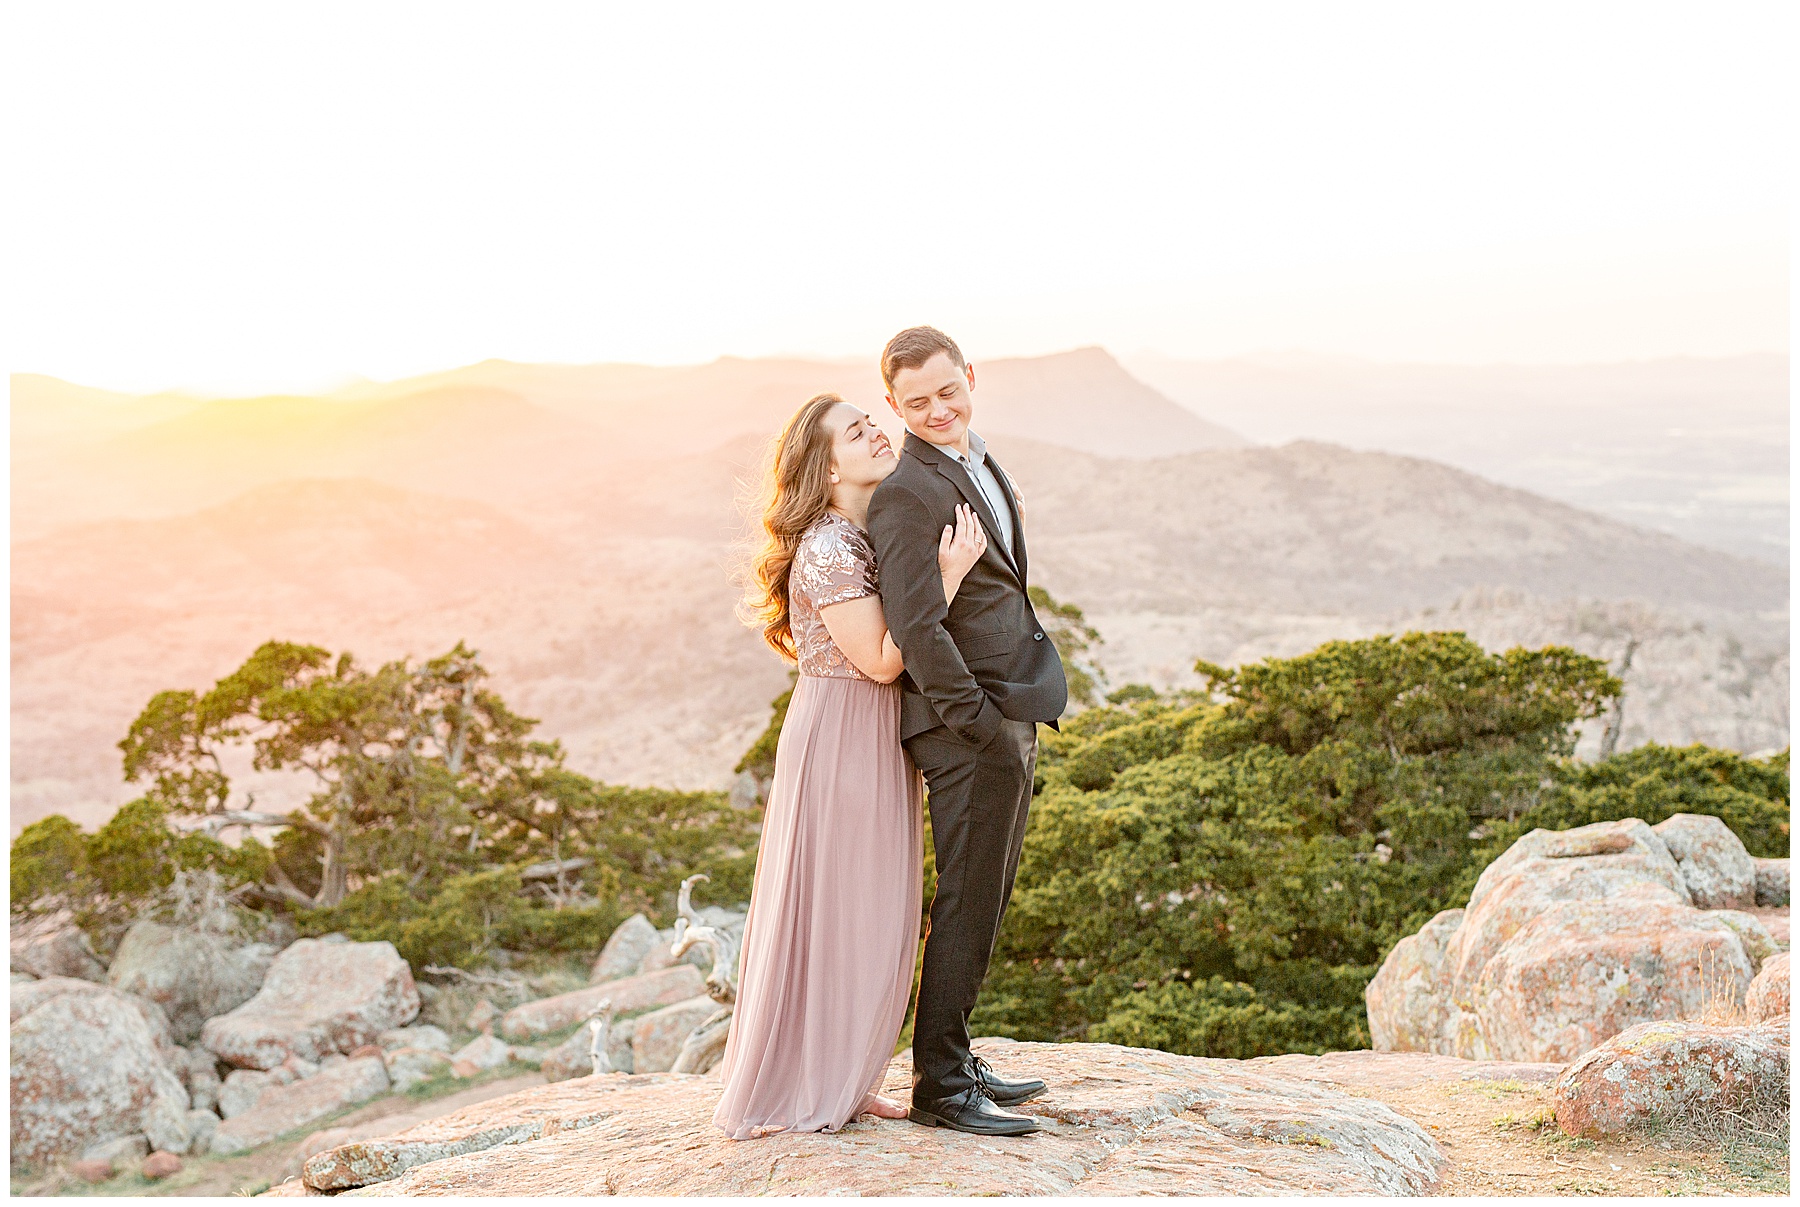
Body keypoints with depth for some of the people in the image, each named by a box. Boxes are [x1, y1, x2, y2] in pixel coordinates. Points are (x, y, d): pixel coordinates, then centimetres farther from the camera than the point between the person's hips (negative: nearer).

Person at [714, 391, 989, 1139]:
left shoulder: (882, 532, 9)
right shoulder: (827, 549, -19)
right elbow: (882, 660, -21)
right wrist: (948, 574, -23)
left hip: (877, 742, 9)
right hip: (837, 742, -9)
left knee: (872, 916, 15)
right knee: (826, 911, 1)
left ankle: (842, 1082, 27)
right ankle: (796, 1090, 16)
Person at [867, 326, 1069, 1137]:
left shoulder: (984, 468, 16)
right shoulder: (908, 493, -16)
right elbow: (915, 629, -23)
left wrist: (1020, 720, 17)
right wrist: (981, 724, -21)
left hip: (1010, 717, 10)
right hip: (968, 728, -10)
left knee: (985, 900, 17)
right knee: (966, 904, -2)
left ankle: (954, 1061, 29)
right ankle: (939, 1088, 9)